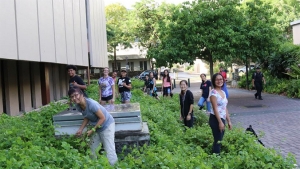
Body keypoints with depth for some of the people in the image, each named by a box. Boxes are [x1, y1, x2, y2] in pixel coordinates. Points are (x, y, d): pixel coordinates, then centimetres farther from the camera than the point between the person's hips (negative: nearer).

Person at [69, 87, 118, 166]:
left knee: (109, 150, -9)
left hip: (107, 125, -8)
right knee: (92, 149, 15)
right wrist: (80, 129, -3)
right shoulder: (78, 106, -9)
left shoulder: (91, 104, -32)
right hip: (96, 126, 8)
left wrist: (92, 130, -20)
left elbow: (102, 118, -25)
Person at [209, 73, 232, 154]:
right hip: (215, 119, -8)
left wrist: (229, 121, 15)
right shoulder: (213, 92, -12)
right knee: (217, 141, -6)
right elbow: (215, 108, -17)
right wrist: (220, 122, -20)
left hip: (222, 119, 8)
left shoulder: (223, 92, 13)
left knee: (219, 140, 13)